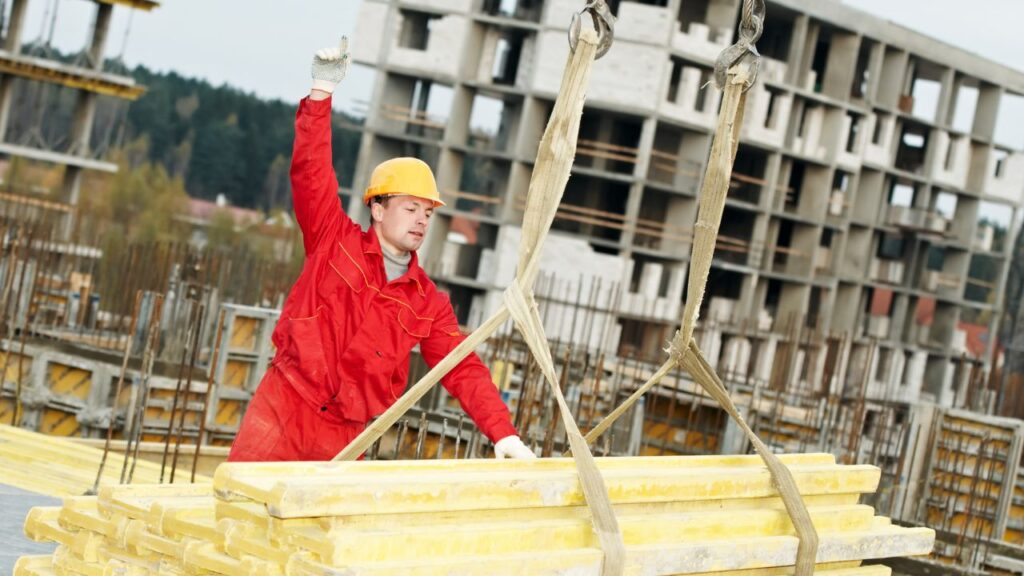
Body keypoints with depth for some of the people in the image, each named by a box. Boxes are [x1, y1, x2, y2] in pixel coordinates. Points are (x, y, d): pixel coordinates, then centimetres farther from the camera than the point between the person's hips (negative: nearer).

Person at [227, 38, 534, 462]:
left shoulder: (428, 304, 7)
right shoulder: (335, 240, 1)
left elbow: (463, 371, 2)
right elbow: (310, 170, -9)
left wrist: (504, 433, -11)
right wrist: (322, 91, -18)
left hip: (344, 436, 3)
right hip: (283, 407, -3)